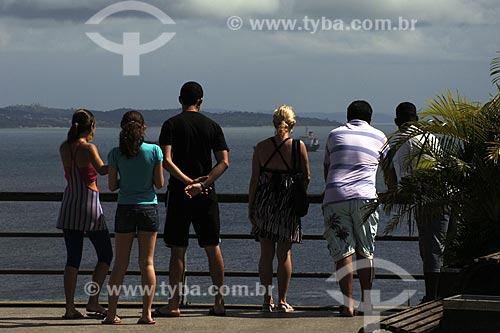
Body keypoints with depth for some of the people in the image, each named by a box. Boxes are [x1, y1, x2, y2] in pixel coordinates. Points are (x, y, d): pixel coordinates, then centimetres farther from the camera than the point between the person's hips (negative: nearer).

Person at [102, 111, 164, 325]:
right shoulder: (154, 151, -6)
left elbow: (112, 186, -1)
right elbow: (159, 184, -2)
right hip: (148, 208, -1)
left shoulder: (116, 154, -4)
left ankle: (111, 313, 6)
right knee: (147, 262, 4)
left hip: (125, 210, 1)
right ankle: (147, 313, -1)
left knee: (120, 263, 8)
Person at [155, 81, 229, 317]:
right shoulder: (212, 126, 5)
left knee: (177, 251, 1)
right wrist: (202, 184, -12)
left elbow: (166, 161, -15)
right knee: (213, 248, 8)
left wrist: (188, 181, -13)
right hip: (206, 195, 2)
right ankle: (219, 303, 10)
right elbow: (224, 162, -5)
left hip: (179, 194, -2)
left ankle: (174, 304, 2)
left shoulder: (171, 124, -3)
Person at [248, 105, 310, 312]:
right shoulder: (298, 146, -6)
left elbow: (254, 180, 0)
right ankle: (282, 301, 7)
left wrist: (251, 208, 7)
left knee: (266, 253, 9)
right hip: (287, 204, -1)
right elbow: (306, 178, -1)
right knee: (284, 254, 6)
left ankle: (267, 299, 8)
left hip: (264, 202, 1)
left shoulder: (261, 147, -1)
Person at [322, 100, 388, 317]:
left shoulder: (335, 134, 17)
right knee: (365, 252, 10)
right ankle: (366, 303, 9)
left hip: (334, 197, 0)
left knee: (342, 252, 0)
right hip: (364, 198, 0)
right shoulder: (378, 137, 15)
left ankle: (348, 305, -5)